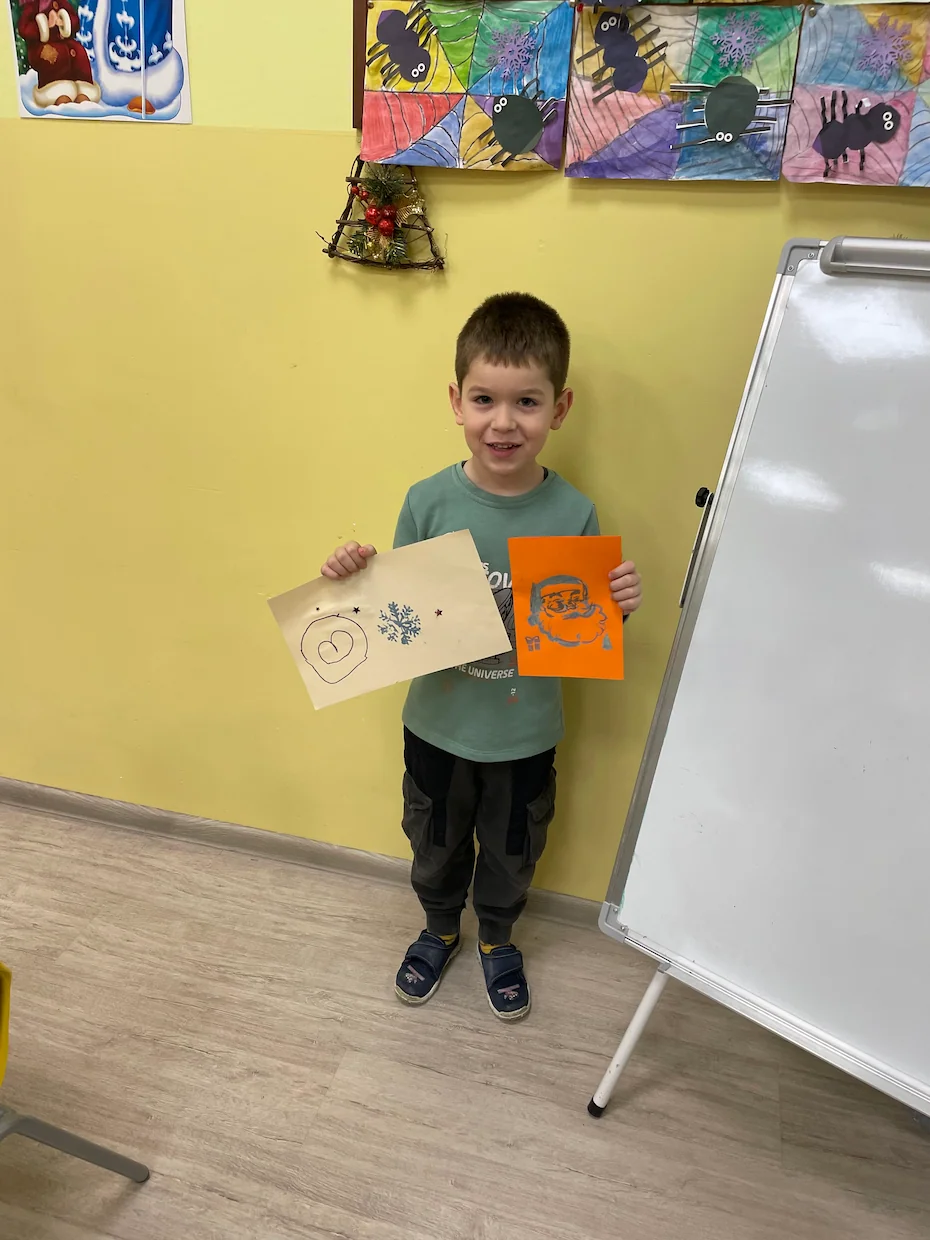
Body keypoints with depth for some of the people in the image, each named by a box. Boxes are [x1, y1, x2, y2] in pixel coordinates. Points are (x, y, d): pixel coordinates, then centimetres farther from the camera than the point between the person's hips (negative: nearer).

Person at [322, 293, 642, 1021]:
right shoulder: (428, 502, -15)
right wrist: (360, 577, -22)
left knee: (512, 853, 24)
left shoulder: (573, 515, -16)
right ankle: (440, 929, 56)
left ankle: (498, 937, 55)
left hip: (526, 735, 0)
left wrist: (619, 606, -25)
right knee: (435, 844, 25)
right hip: (438, 724, 1)